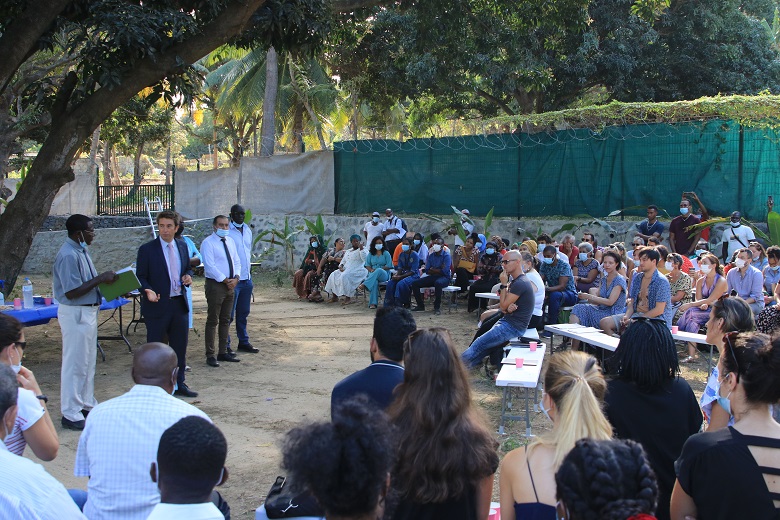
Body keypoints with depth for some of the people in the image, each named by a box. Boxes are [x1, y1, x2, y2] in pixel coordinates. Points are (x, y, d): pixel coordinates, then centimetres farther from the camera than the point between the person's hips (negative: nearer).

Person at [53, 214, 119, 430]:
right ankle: (71, 414, 7)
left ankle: (87, 404, 31)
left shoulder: (81, 250, 10)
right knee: (75, 363, -2)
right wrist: (100, 279, -21)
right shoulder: (68, 255, -22)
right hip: (75, 314, -10)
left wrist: (106, 280, 2)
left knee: (88, 361, 18)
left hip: (88, 311, 10)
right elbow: (71, 292, -26)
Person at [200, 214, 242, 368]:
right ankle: (210, 355, 0)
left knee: (225, 320, 13)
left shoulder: (230, 241, 13)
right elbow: (210, 266, -16)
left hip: (230, 284, 7)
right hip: (215, 285, -7)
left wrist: (235, 278, -3)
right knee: (213, 321, -4)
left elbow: (237, 261, 14)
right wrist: (225, 280, -16)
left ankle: (223, 352, 21)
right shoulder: (208, 243, -9)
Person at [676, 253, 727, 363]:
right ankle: (692, 353, -33)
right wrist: (703, 305, -21)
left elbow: (711, 300, -18)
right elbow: (699, 299, 4)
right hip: (704, 310, 6)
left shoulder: (721, 281, -9)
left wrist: (690, 304, -24)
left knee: (690, 312, -30)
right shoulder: (700, 281, 12)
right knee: (692, 320, -30)